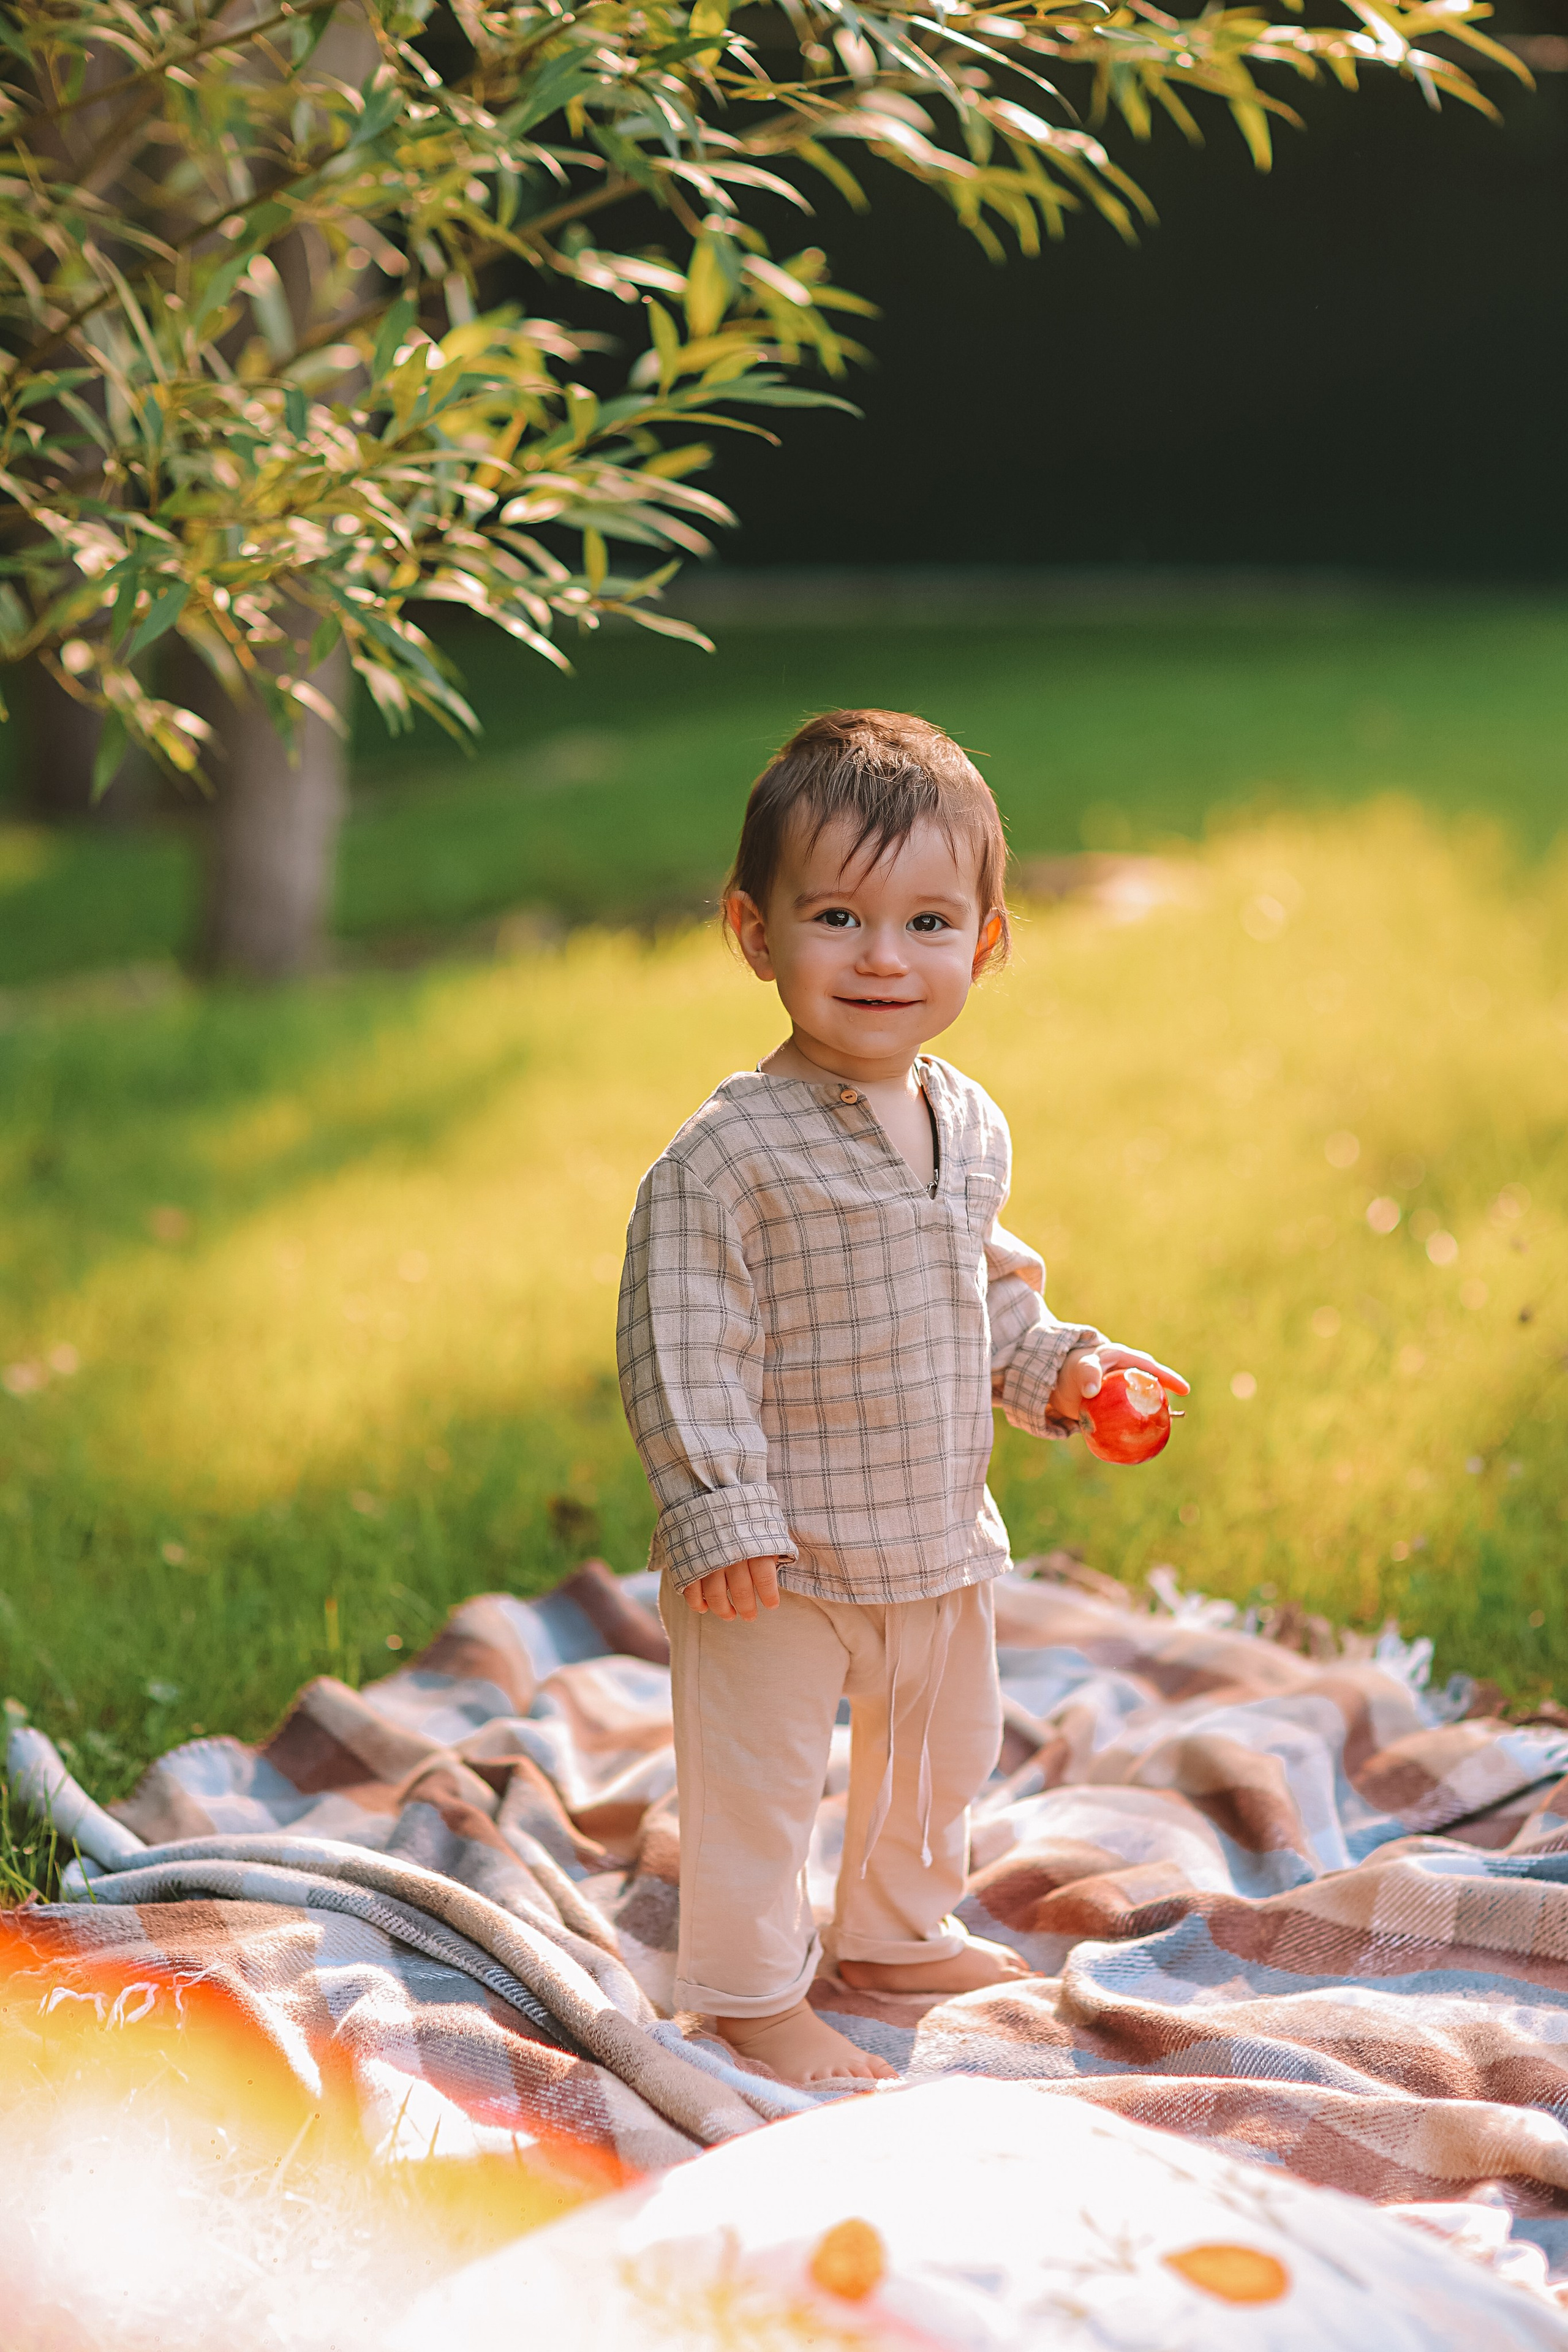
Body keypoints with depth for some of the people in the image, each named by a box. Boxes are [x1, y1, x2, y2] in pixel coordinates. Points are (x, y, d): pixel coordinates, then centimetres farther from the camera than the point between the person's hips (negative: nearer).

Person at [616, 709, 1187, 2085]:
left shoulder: (973, 1129, 2)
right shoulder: (731, 1152, -21)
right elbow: (680, 1343, -21)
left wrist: (1058, 1368, 2)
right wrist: (720, 1512, -24)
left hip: (941, 1539, 7)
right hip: (782, 1556, -7)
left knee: (946, 1745, 24)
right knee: (757, 1777, 5)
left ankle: (896, 1931, 47)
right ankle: (750, 1990, 25)